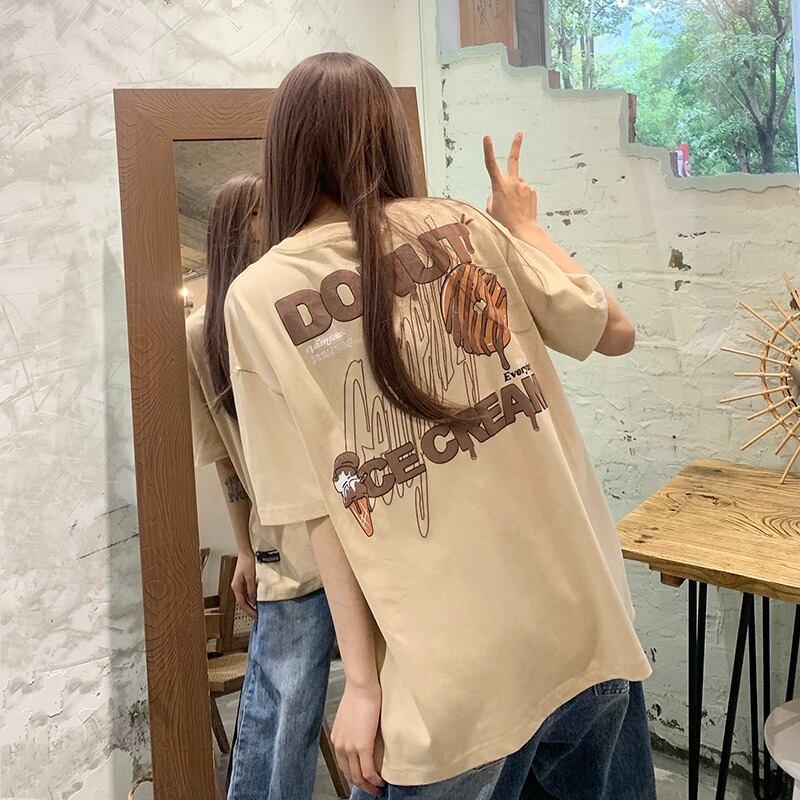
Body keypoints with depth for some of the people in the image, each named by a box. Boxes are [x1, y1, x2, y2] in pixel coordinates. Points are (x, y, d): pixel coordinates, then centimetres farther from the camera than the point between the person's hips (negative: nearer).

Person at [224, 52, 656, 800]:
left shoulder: (258, 297, -4)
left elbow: (319, 508, -7)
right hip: (583, 624, 3)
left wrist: (361, 680, 0)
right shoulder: (466, 227, 1)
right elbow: (615, 331, 12)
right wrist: (524, 226, 23)